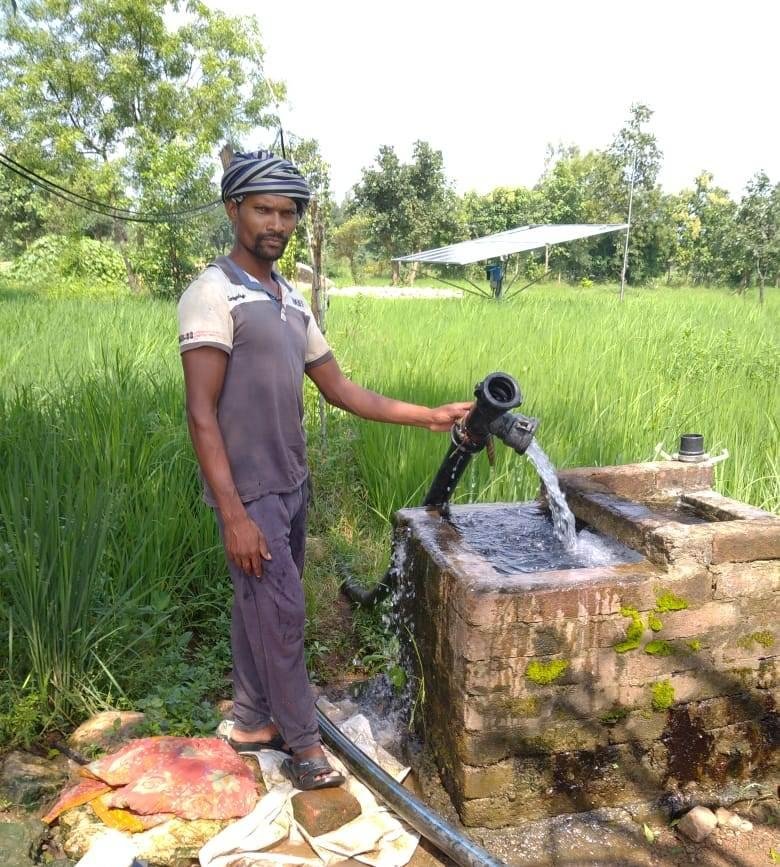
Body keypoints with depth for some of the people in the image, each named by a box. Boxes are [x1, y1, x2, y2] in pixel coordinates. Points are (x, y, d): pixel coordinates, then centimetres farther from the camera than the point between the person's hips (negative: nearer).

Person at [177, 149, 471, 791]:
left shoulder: (292, 302, 11)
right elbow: (201, 414, -18)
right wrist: (233, 514, -23)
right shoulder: (213, 294, -13)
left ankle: (253, 722, 32)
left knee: (262, 609, 16)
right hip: (250, 492, -7)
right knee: (281, 612, -1)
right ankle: (303, 741, 16)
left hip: (291, 484, 8)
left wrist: (429, 416, 7)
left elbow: (340, 389, 12)